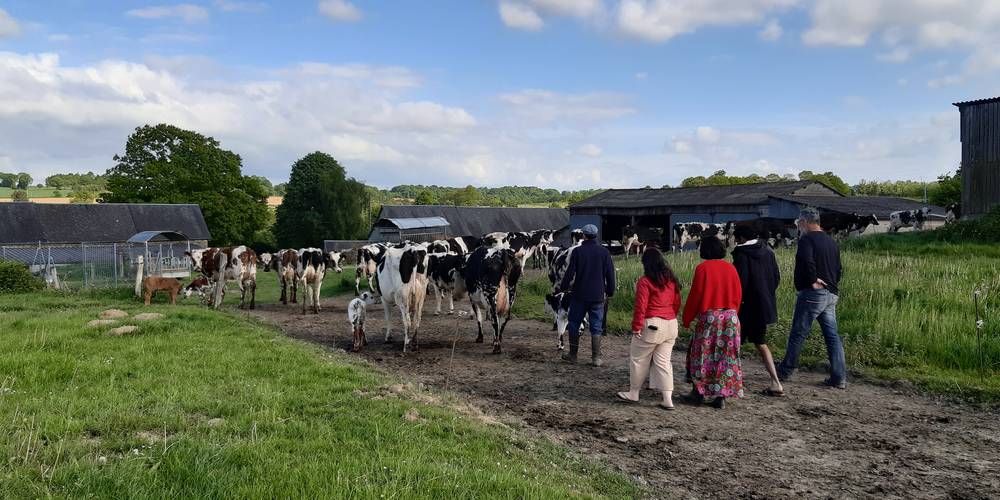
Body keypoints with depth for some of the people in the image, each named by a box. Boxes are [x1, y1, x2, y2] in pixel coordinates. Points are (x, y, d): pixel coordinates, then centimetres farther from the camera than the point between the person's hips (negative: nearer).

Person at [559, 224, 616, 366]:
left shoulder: (577, 251, -6)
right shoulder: (604, 252, -1)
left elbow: (570, 272, -6)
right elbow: (610, 274, 2)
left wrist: (563, 287, 9)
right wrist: (610, 291, 13)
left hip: (579, 295, -1)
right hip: (598, 296, 1)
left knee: (574, 324, 12)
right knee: (596, 327, 6)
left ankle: (572, 354, 18)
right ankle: (596, 358, 4)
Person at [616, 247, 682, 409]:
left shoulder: (645, 281, -12)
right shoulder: (672, 280, 7)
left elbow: (640, 307, -14)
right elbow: (677, 303, 13)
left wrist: (636, 327, -8)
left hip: (651, 325, -6)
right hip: (671, 325, 6)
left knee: (638, 359, 10)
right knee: (663, 361, 10)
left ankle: (633, 393, 22)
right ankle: (668, 399, 6)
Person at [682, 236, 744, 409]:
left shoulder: (702, 268, -7)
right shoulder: (730, 268, 5)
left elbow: (695, 295, -7)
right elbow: (738, 294, 8)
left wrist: (687, 319, 2)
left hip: (708, 317, -4)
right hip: (730, 317, 4)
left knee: (703, 355, 9)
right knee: (727, 356, 7)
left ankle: (698, 391, 13)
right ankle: (721, 396, 8)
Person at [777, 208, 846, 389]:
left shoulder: (807, 239, -10)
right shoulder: (831, 241, 17)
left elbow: (806, 261, -29)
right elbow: (838, 269, 21)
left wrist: (813, 281, -18)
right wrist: (831, 284, 16)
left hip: (812, 293, -8)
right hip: (831, 295, 8)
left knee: (797, 334, 3)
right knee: (832, 335, 7)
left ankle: (785, 371, 13)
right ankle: (839, 378, 5)